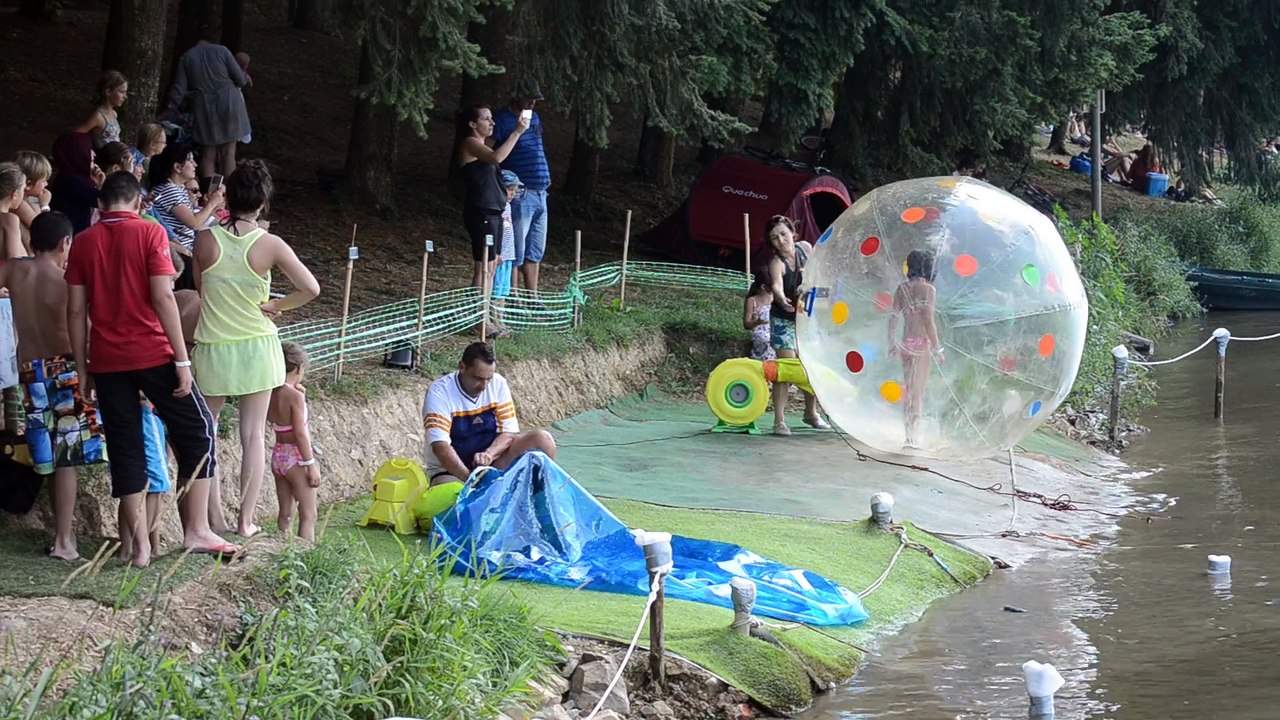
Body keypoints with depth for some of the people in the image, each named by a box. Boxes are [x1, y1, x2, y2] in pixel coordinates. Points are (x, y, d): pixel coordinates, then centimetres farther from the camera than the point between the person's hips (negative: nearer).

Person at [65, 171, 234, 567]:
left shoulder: (83, 242, 6)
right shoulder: (149, 233, -4)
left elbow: (76, 310, 4)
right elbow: (163, 298, -12)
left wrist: (83, 368, 11)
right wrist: (182, 360, -10)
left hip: (106, 360, 4)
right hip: (151, 354, -4)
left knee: (125, 447, 8)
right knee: (197, 429, 9)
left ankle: (140, 545, 5)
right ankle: (197, 530, 3)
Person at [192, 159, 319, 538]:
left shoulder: (205, 240, -9)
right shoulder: (270, 245, -11)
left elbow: (200, 290, 4)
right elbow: (311, 288, -13)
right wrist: (275, 306, 1)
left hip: (212, 348, 0)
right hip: (256, 347, 0)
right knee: (253, 435, 7)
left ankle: (214, 517, 7)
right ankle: (246, 520, 8)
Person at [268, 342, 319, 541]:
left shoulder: (271, 394, 3)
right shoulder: (294, 396, -18)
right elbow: (300, 433, -21)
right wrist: (311, 465, -16)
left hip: (278, 456, 8)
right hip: (297, 456, -8)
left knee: (285, 514, 15)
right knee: (308, 515, -1)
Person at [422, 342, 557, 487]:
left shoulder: (498, 384, -3)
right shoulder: (440, 392, -17)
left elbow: (509, 432, -4)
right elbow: (440, 446, -27)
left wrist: (489, 454, -26)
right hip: (451, 471, -4)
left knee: (542, 439, -16)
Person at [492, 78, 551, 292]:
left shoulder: (534, 117, 16)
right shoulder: (503, 119, -9)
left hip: (540, 193, 8)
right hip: (520, 194, -8)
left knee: (535, 251, 13)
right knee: (516, 252, -5)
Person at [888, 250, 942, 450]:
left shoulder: (901, 289, 5)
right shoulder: (928, 289, -11)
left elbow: (894, 317, 6)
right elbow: (928, 321, -14)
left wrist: (892, 341, 16)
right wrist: (937, 347, -8)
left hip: (905, 343, 5)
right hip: (922, 343, -5)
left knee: (909, 389, 14)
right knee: (918, 390, -2)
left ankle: (911, 433, 18)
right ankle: (913, 436, -4)